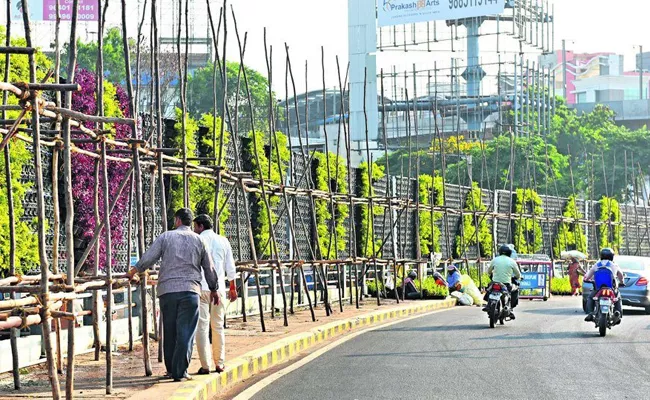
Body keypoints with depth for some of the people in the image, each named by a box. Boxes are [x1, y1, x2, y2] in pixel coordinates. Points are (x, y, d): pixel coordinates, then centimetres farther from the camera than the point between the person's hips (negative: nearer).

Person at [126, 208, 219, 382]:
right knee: (185, 332, -1)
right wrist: (214, 289, 27)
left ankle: (171, 369, 17)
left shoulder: (166, 237, 4)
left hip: (167, 290, 0)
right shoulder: (198, 240, 9)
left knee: (169, 331, 11)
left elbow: (148, 258, 1)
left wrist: (133, 271, 18)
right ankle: (180, 372, -8)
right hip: (190, 290, 0)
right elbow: (209, 268, 14)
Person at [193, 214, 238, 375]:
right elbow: (230, 268, 12)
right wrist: (233, 288, 21)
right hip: (218, 289, 4)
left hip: (200, 288, -4)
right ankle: (219, 363, 15)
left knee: (202, 327, -3)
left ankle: (205, 365, -6)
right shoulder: (223, 241, 10)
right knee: (218, 326, 14)